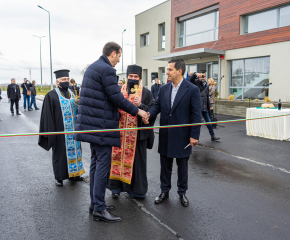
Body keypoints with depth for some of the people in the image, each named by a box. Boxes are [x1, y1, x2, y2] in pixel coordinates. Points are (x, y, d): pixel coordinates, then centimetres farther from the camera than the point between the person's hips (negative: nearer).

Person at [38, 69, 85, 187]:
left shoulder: (72, 94, 10)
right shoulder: (51, 96, -6)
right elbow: (48, 116, -9)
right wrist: (51, 132, -14)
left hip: (73, 130, 5)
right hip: (60, 132, -5)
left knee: (74, 150, 12)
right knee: (59, 153, 5)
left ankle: (73, 174, 27)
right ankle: (59, 177, 20)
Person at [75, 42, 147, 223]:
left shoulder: (92, 67, 17)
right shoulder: (107, 70, -14)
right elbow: (117, 98, -17)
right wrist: (137, 111, -5)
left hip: (92, 123, 10)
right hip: (102, 124, -10)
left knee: (96, 162, 15)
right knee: (103, 163, -4)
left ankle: (95, 202, 25)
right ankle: (99, 208, 4)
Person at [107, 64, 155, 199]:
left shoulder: (146, 93, 3)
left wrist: (140, 105, -19)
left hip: (137, 132, -1)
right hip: (120, 131, 2)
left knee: (136, 159, 5)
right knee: (118, 157, 5)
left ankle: (136, 189, 22)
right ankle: (116, 186, 22)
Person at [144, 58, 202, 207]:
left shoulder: (192, 90, -9)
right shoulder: (163, 89, 5)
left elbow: (196, 114, -10)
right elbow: (157, 106, 7)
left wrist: (194, 135, -13)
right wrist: (149, 114, -15)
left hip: (182, 136, -4)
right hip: (165, 135, 4)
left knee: (182, 165, 12)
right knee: (165, 164, 14)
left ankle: (182, 192, 30)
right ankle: (165, 191, 32)